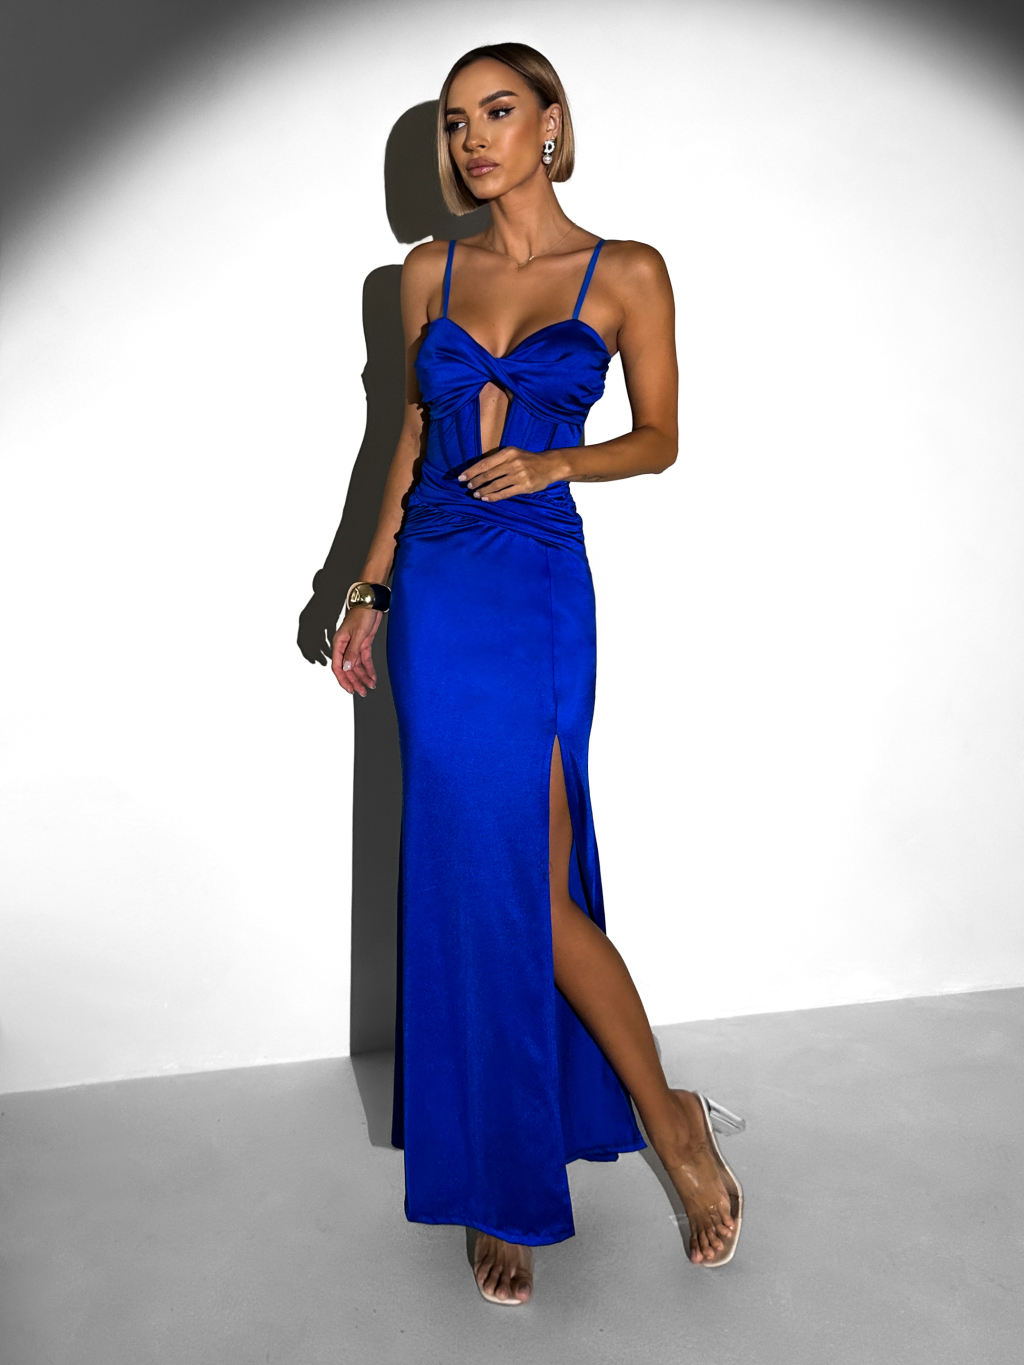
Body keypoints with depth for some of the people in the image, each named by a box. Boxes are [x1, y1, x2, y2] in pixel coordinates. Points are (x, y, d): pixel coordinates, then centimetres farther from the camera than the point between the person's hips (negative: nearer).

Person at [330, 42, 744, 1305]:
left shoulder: (627, 273, 1)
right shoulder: (429, 272, 11)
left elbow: (658, 439, 6)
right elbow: (415, 431, 16)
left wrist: (552, 463, -13)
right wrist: (368, 588, 13)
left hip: (536, 591, -5)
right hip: (432, 585, 5)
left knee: (521, 882, -7)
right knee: (465, 878, 7)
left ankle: (666, 1117, 17)